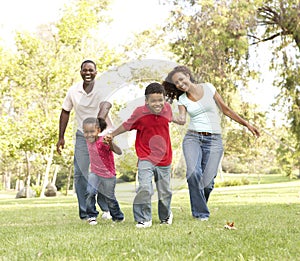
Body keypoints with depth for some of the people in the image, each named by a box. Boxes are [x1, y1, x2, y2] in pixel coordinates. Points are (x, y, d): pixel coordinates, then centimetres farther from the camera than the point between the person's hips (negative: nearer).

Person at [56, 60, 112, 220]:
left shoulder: (102, 90, -12)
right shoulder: (73, 91, 1)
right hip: (82, 136, 3)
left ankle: (106, 208, 20)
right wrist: (61, 137, 10)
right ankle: (86, 213, 5)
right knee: (80, 174, -3)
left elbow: (105, 106, -31)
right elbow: (65, 112, 13)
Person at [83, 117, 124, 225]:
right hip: (94, 173, 5)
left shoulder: (103, 141, -27)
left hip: (108, 175, -5)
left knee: (110, 198, 10)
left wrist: (110, 143, -57)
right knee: (90, 192, -18)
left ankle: (118, 217, 34)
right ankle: (92, 216, -4)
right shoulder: (88, 140, -6)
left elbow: (119, 152, -39)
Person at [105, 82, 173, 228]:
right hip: (145, 158, -3)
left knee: (165, 193, 14)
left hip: (164, 159, 4)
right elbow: (127, 125, 1)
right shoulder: (139, 113, -16)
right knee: (144, 188, -21)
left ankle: (165, 216, 40)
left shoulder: (167, 108, -6)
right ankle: (144, 219, -3)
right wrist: (112, 135, 9)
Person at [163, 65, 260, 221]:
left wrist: (246, 124, 13)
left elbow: (225, 109, 12)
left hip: (214, 140, 0)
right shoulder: (182, 99, 8)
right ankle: (201, 213, -11)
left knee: (207, 181, -13)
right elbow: (182, 119, -9)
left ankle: (200, 203, 18)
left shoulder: (208, 88, 6)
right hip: (192, 138, 1)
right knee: (194, 173, -26)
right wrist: (173, 119, -33)